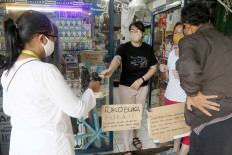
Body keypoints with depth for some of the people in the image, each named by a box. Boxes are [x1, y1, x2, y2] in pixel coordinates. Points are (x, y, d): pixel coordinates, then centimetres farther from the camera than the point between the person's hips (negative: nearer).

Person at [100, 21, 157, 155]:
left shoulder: (148, 49, 0)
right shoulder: (124, 47, -11)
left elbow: (153, 68, 3)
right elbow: (117, 59, -32)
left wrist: (141, 79, -12)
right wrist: (110, 70, -55)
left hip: (143, 87, 4)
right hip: (126, 87, -3)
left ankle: (134, 136, 45)